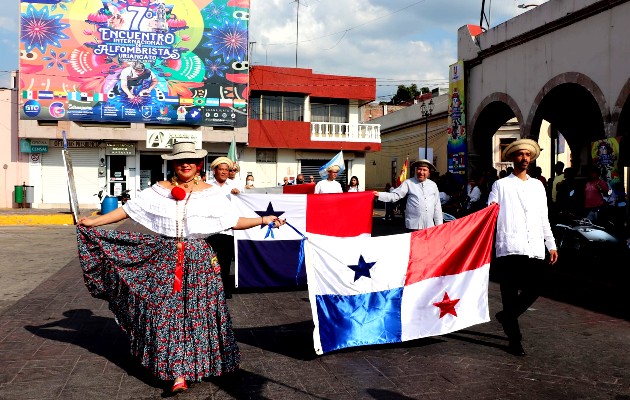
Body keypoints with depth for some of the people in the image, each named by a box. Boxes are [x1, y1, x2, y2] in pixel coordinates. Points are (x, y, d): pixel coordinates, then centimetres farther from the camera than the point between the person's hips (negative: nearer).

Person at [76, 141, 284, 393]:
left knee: (197, 312, 2)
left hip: (198, 258, -1)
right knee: (167, 311, -2)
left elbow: (234, 222, 2)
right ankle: (178, 373, 4)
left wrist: (262, 220, -8)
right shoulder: (158, 190, 6)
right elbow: (127, 210, 8)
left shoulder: (210, 193, 3)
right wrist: (94, 221, 5)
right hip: (165, 257, 1)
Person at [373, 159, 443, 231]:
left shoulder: (433, 185, 13)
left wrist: (439, 225, 15)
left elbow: (437, 206, 16)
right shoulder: (408, 183, 1)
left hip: (429, 226, 4)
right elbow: (395, 195, -8)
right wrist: (379, 194, -24)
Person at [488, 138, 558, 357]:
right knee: (510, 293, -2)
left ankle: (507, 316, 29)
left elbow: (544, 218, 22)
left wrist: (551, 244, 17)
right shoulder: (501, 185, 8)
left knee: (533, 290, 3)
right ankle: (514, 339, 9)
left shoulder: (538, 185, 20)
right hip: (509, 248, -4)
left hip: (535, 249, 4)